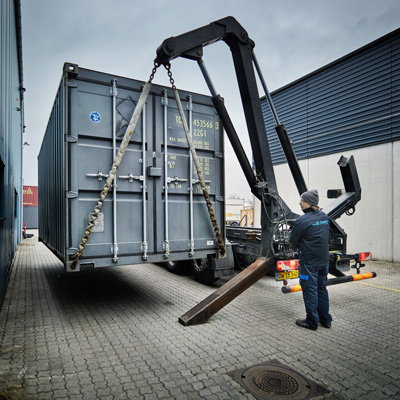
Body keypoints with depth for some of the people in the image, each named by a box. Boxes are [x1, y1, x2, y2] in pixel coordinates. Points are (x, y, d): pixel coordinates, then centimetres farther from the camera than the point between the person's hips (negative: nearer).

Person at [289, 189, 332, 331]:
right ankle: (326, 320, 29)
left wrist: (297, 248, 14)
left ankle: (312, 322, 15)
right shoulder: (324, 216, 5)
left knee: (310, 291, 4)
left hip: (309, 262, -7)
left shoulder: (303, 220, -19)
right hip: (324, 260, 7)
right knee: (322, 289, 18)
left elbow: (293, 240, -9)